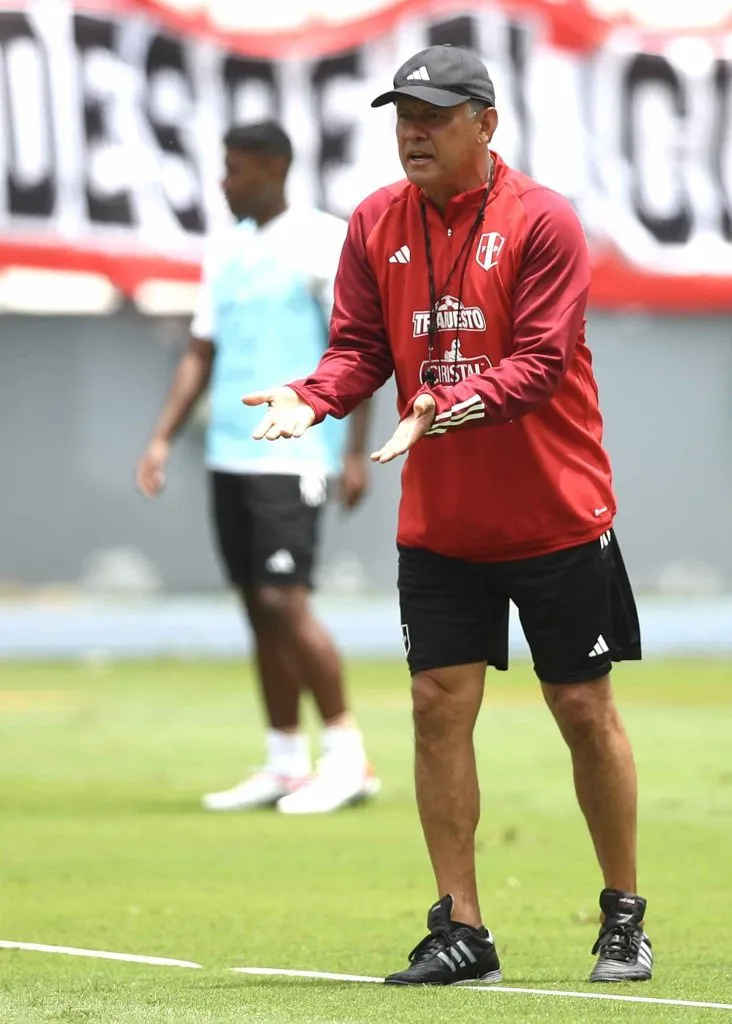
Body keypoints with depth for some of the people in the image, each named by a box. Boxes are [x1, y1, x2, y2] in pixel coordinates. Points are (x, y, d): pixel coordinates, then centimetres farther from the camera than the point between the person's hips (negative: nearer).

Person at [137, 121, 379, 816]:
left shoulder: (322, 243, -6)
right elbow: (202, 353, 18)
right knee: (258, 608, 6)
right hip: (229, 456, 7)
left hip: (290, 456, -7)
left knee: (284, 601, -13)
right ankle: (286, 766, 10)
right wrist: (162, 439, 8)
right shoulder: (225, 252, 15)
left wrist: (356, 453, -14)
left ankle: (347, 756, -5)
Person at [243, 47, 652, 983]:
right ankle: (460, 931, 6)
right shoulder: (376, 223, 3)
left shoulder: (541, 221, -12)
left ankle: (624, 919, 17)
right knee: (440, 706, -1)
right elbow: (360, 345, 3)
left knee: (583, 708, 3)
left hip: (556, 516, -4)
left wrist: (444, 409, -35)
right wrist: (311, 396, -18)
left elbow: (540, 361, -20)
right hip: (438, 522, 4)